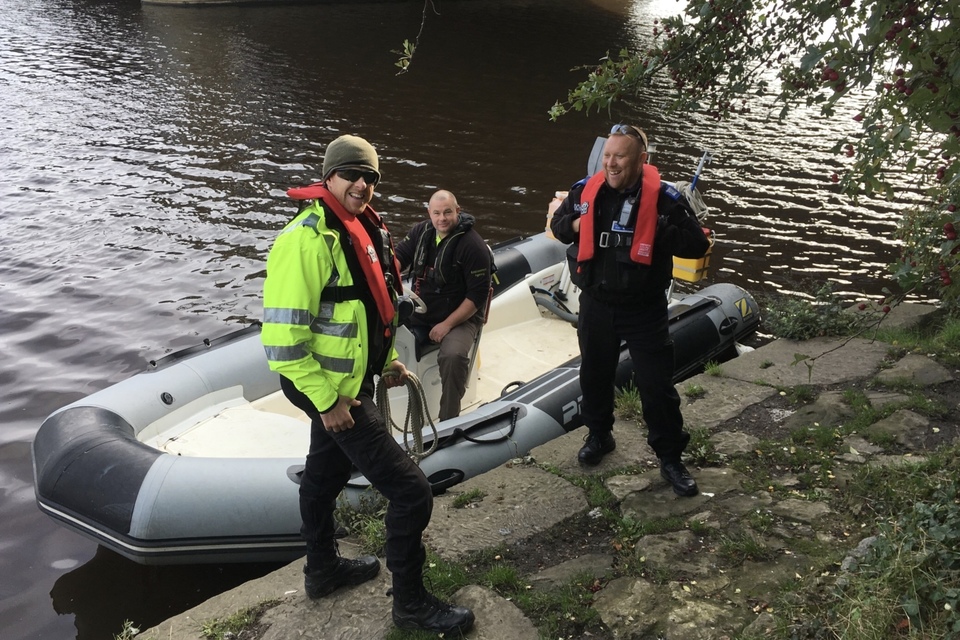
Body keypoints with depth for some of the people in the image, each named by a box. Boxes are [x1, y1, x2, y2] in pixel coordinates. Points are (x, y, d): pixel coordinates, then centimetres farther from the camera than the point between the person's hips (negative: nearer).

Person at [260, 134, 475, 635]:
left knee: (326, 472, 26)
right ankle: (411, 604, 11)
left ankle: (322, 570, 47)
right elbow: (282, 335, -26)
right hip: (329, 388, -10)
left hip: (352, 380, 10)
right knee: (411, 491, -7)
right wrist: (327, 400, -23)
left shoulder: (365, 228, 6)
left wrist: (388, 361, 17)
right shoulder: (307, 238, -24)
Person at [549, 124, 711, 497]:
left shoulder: (663, 199, -15)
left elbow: (698, 244, -13)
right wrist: (576, 225, -11)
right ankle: (599, 436, 43)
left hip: (644, 309, -4)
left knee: (656, 385, 1)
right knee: (595, 375, 20)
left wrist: (655, 232, -24)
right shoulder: (585, 191, -4)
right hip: (596, 304, 4)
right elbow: (557, 224, 12)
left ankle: (670, 459, 18)